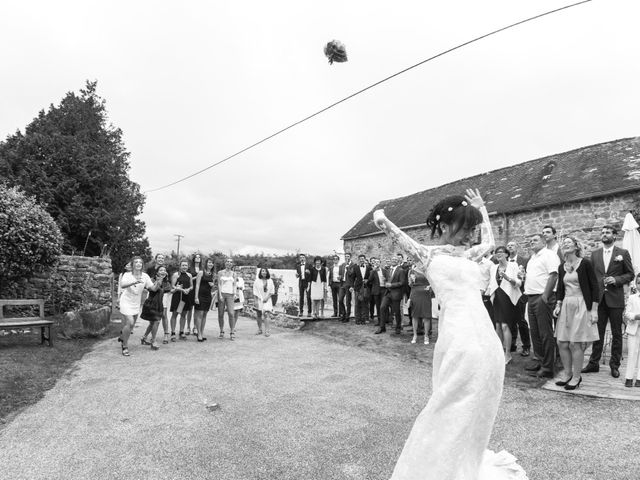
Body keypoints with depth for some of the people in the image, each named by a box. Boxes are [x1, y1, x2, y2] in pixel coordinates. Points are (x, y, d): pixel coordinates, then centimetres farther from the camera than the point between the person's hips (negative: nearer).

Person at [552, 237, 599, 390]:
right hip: (566, 306, 5)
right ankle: (567, 374, 19)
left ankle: (576, 377, 9)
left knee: (575, 343, -5)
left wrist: (594, 310, -9)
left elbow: (594, 287, -5)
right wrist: (558, 304, 4)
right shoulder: (561, 267, 10)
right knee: (562, 343, 4)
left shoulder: (585, 264, -5)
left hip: (581, 306, -5)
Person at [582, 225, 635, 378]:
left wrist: (616, 280, -15)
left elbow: (630, 274, 3)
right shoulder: (594, 254, 9)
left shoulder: (623, 253, 2)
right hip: (598, 298, 2)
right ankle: (594, 363, 14)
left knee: (616, 333, 6)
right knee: (598, 332, 7)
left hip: (615, 299, -2)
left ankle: (615, 365, 17)